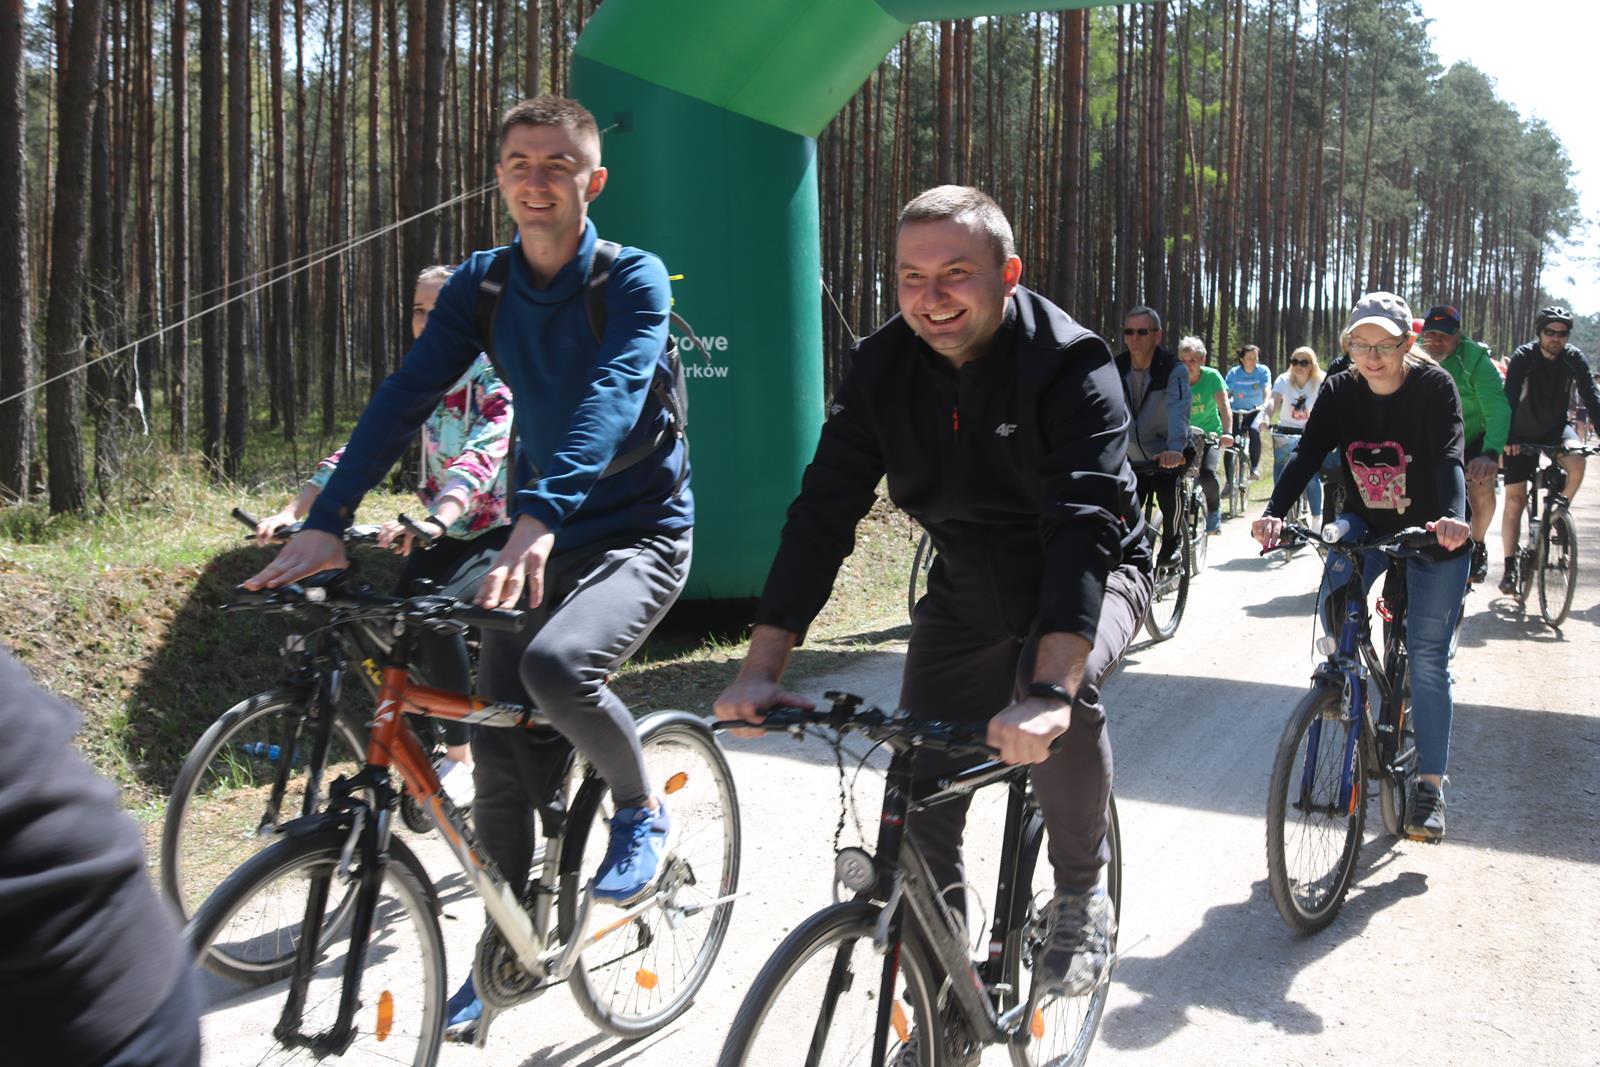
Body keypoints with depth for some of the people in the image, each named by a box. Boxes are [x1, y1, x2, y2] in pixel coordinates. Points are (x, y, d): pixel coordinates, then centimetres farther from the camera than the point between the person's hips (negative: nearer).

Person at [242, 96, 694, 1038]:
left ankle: (642, 809, -1)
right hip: (539, 530, 5)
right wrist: (327, 521, -21)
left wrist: (541, 517, -48)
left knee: (557, 664, -32)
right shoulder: (482, 284, 0)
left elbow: (609, 397, -32)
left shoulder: (635, 280, -14)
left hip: (639, 531, -5)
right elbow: (407, 397, -9)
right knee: (499, 742, 1)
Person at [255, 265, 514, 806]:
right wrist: (294, 511, -19)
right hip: (450, 533, 6)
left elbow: (483, 457, -34)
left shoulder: (497, 378, -16)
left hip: (505, 529, -6)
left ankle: (460, 759, -13)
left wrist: (431, 521, -51)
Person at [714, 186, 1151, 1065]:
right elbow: (823, 511, -15)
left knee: (1062, 693, -36)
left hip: (1089, 577, -4)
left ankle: (1081, 893, -6)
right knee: (917, 812, -3)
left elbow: (1085, 526, -37)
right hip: (967, 589, 4)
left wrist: (1047, 690, -52)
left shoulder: (1070, 365, -25)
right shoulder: (884, 367, -11)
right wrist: (762, 667, -26)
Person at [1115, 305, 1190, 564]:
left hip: (1167, 456, -3)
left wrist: (1175, 448, -51)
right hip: (1132, 459, 3)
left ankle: (1172, 539, -1)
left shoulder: (1173, 371, -16)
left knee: (1167, 489, -28)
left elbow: (1178, 409, -32)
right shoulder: (1116, 370, -4)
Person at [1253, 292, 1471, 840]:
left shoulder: (1434, 387, -19)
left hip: (1433, 535, -3)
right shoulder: (1340, 392, -10)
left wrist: (1454, 517, -51)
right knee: (1334, 608, -21)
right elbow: (1307, 455, -21)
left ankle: (1430, 785, 6)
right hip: (1365, 525, 3)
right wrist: (1274, 513, -38)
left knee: (1427, 659, -3)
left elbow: (1449, 457, -32)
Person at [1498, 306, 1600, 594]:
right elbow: (1510, 398, -26)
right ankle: (1510, 567, 2)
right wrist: (1507, 438, -39)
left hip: (1556, 427, 2)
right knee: (1514, 500, -6)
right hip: (1523, 434, -2)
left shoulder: (1574, 359, -10)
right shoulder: (1523, 357, -17)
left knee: (1576, 464, -30)